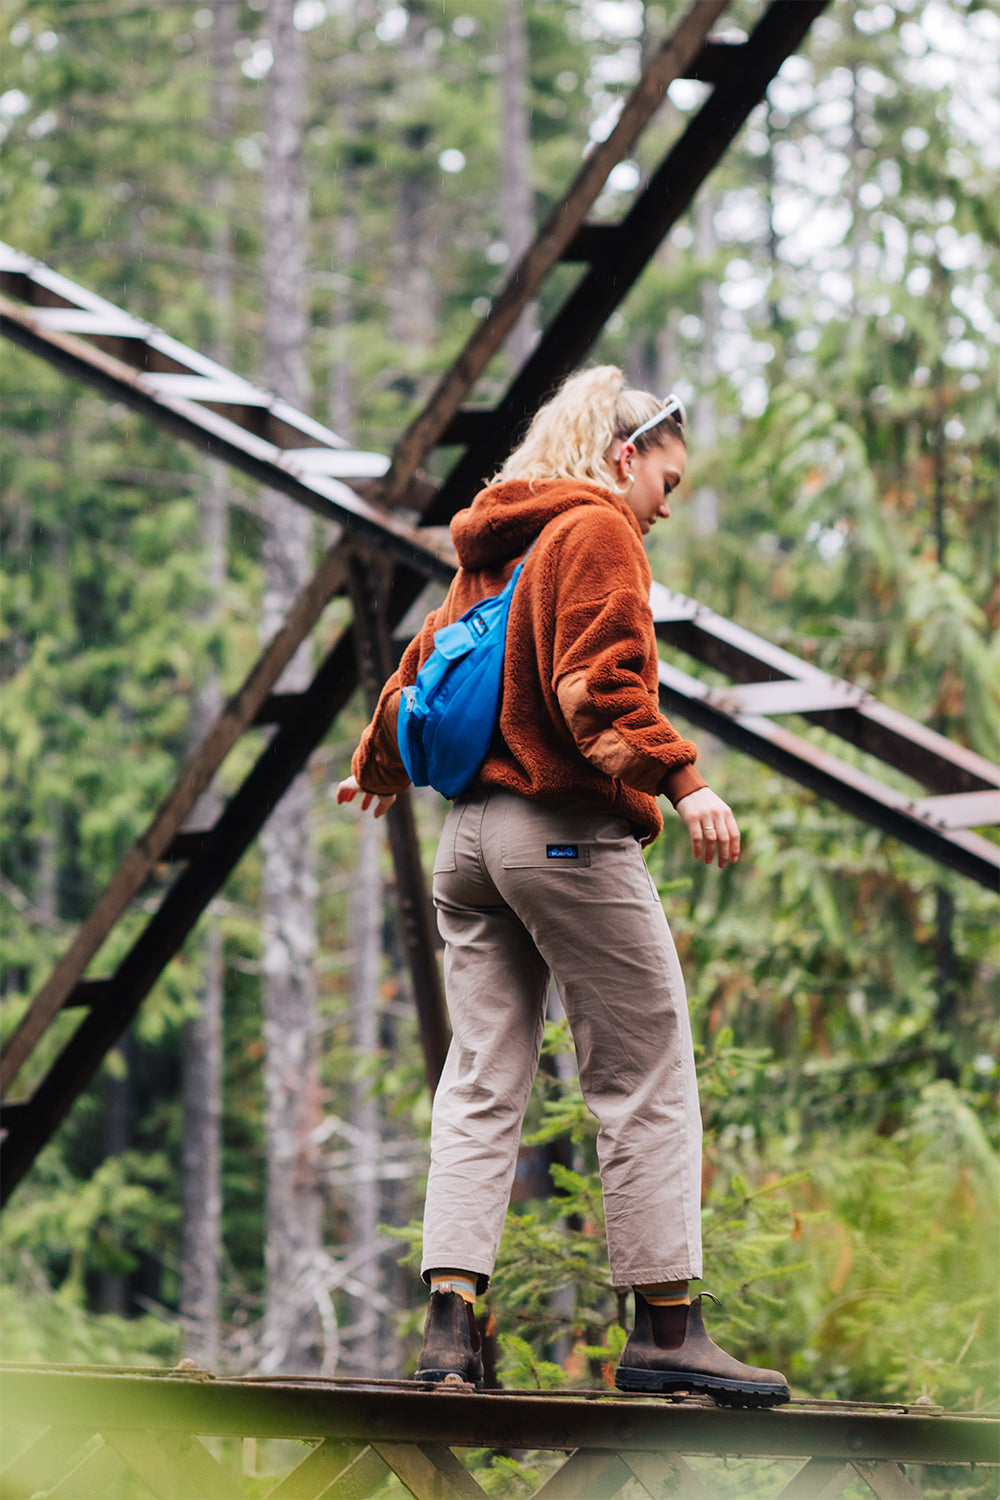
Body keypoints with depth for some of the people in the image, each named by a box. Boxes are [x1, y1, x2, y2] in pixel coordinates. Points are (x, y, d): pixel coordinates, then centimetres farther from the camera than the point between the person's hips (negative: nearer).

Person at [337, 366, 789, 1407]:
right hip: (569, 833, -8)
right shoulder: (596, 531, -6)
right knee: (647, 1077, -4)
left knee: (481, 1082, 6)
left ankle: (450, 1316, -2)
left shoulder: (496, 549, 19)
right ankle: (666, 1328, -5)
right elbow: (600, 682, -20)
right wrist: (678, 778, -30)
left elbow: (424, 664, 31)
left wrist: (379, 768, 47)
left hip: (471, 833, 9)